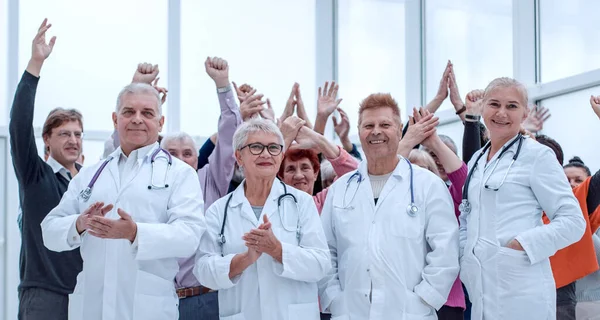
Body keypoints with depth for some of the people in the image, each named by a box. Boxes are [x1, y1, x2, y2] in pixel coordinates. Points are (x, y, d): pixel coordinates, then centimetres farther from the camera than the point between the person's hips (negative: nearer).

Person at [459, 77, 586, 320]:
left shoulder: (537, 155, -4)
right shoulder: (476, 161, 15)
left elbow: (572, 222, -7)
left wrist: (522, 245, -15)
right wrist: (465, 260, 8)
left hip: (521, 291, -6)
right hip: (480, 286, 6)